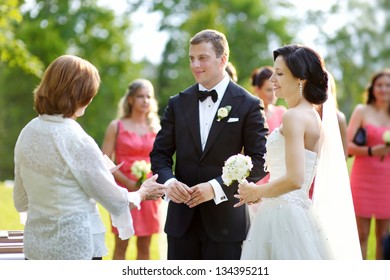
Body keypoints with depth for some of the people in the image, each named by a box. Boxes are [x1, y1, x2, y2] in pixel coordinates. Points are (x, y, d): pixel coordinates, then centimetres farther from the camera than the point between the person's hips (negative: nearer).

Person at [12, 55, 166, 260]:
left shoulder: (27, 133, 3)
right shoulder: (77, 141, -17)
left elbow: (21, 201, 13)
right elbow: (115, 201, -8)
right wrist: (142, 193, 11)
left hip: (35, 247, 7)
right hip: (76, 249, -7)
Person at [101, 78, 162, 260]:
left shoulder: (156, 128, 10)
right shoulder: (117, 126, 1)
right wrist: (129, 183, -16)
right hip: (124, 191, -3)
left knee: (144, 247, 6)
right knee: (121, 246, 0)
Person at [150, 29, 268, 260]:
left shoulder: (248, 105, -3)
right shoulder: (178, 103, 9)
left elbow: (260, 161, -7)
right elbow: (160, 153, 10)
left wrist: (217, 187, -18)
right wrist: (168, 181, -12)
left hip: (225, 220, -3)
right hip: (182, 220, 3)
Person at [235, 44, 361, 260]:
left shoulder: (293, 116, -13)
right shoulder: (313, 115, 15)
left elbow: (295, 179, -22)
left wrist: (257, 191, -7)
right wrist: (261, 192, 14)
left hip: (282, 215, -10)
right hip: (300, 211, 10)